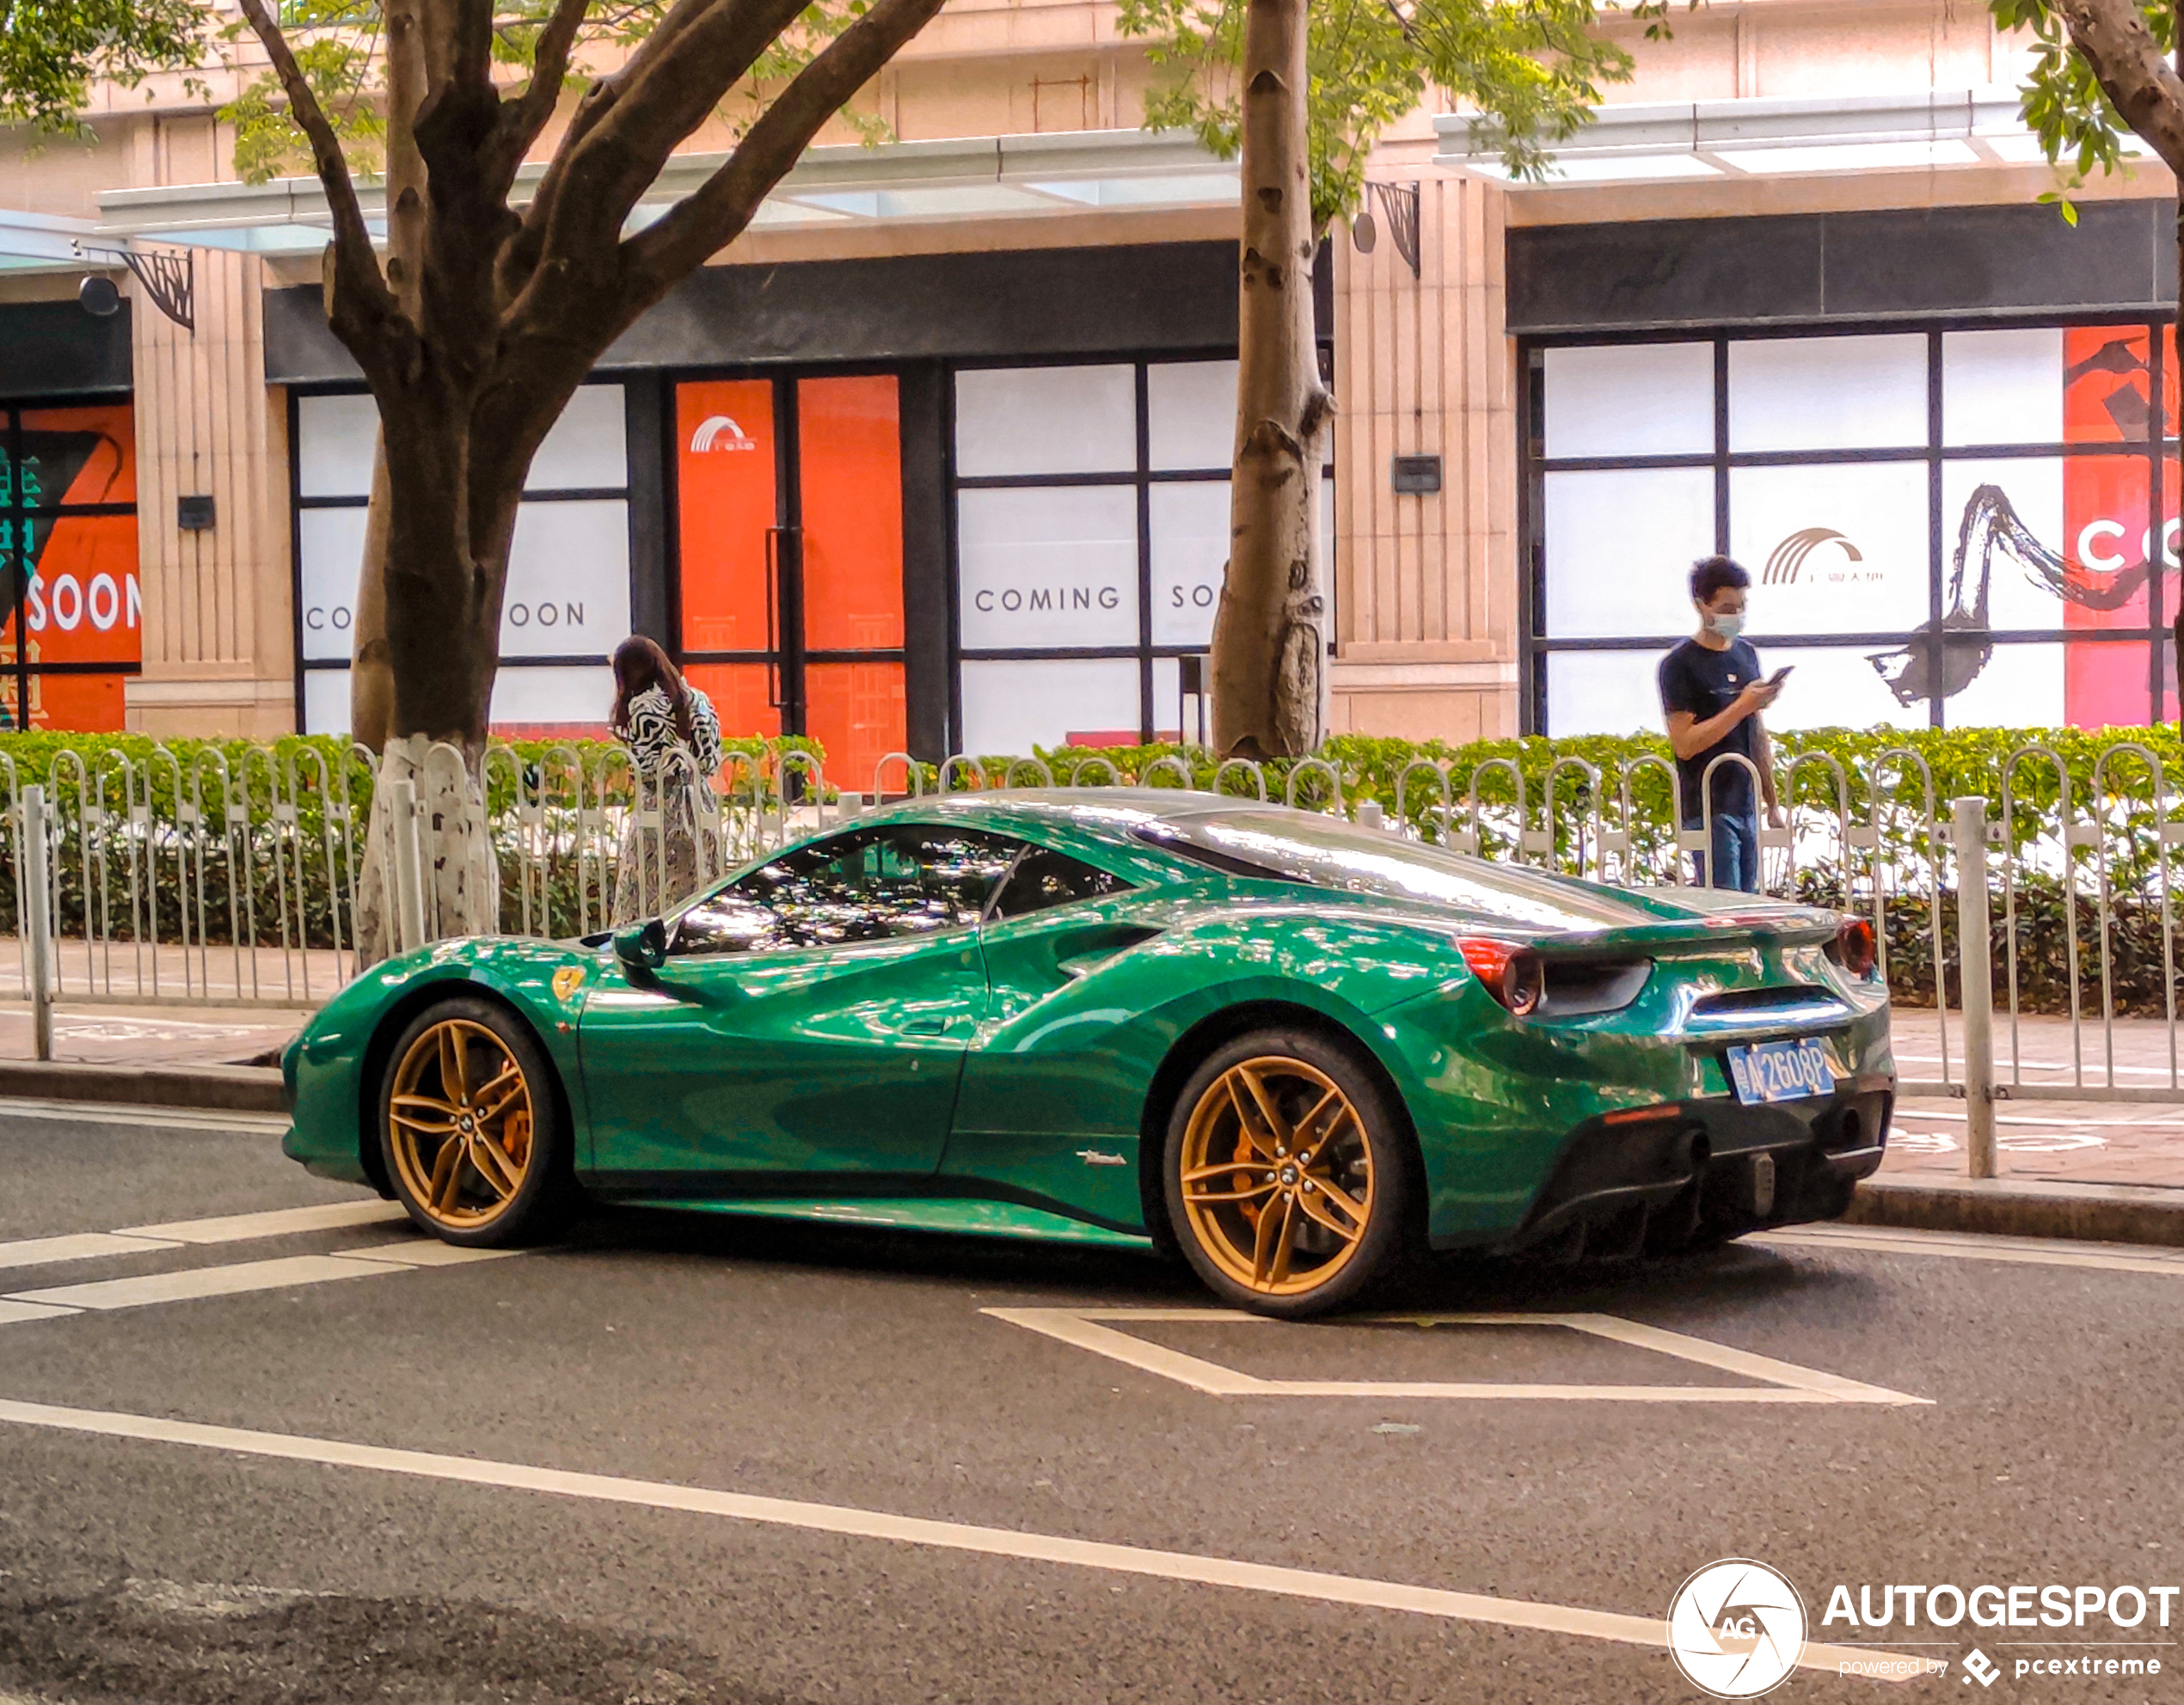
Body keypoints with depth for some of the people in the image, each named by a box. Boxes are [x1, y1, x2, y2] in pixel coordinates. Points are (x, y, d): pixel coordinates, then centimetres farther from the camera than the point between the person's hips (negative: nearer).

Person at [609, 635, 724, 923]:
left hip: (657, 805, -6)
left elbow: (645, 764, -15)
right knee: (694, 889, 9)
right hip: (697, 801, 6)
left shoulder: (641, 705, -11)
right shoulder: (697, 699, 6)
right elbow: (711, 760, 5)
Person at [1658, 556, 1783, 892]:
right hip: (1708, 811, -7)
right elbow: (1685, 744, -15)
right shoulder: (1680, 665, -8)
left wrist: (1772, 802, 18)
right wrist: (1742, 706, -19)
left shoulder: (1746, 654, 14)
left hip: (1745, 806, 7)